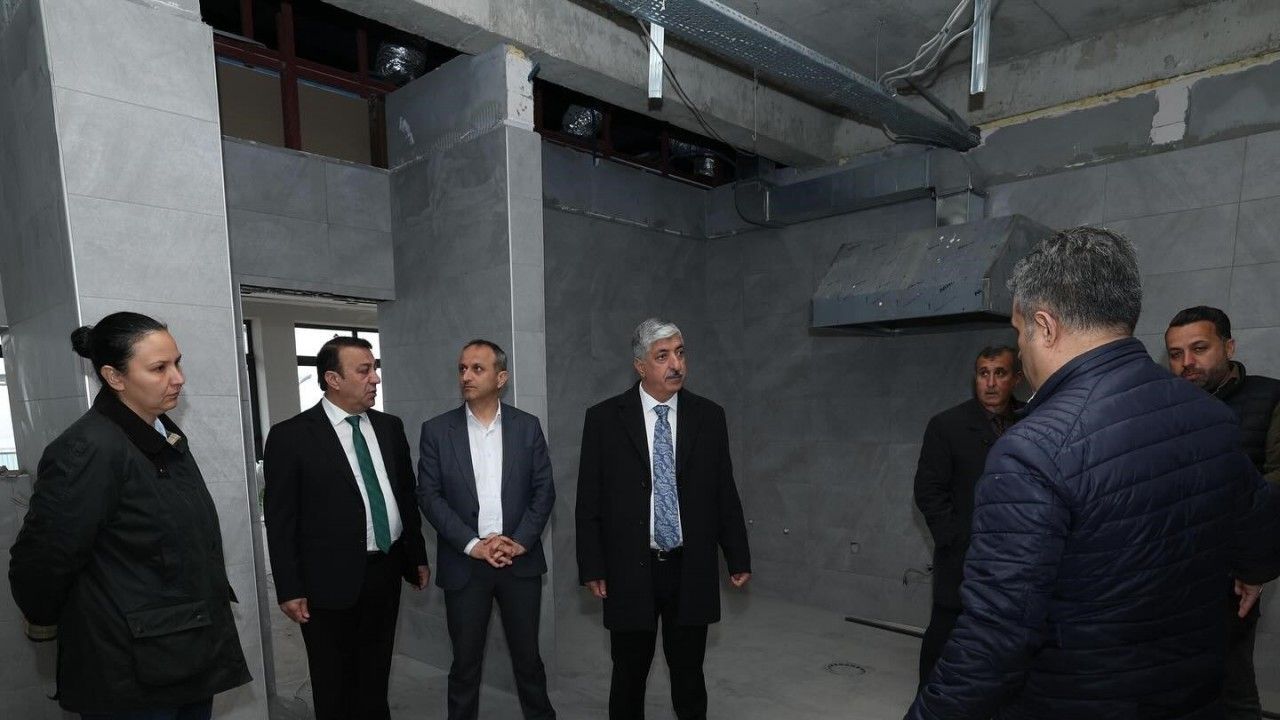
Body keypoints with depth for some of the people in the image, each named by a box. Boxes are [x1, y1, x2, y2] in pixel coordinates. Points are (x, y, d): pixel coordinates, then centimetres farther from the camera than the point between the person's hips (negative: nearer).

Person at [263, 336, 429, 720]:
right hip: (332, 580, -4)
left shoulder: (390, 427, 4)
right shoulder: (291, 436, -10)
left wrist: (418, 556, 12)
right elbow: (279, 520, -9)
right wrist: (290, 589, -9)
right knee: (334, 687, 14)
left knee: (376, 677, 19)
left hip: (386, 572, 4)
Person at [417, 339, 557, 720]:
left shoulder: (527, 426, 1)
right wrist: (472, 545, -13)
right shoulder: (436, 430, -1)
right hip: (464, 564, 0)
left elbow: (544, 490, 1)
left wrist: (520, 541, -10)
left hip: (521, 561, 1)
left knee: (528, 656, 14)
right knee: (465, 662, 12)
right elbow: (429, 496, -5)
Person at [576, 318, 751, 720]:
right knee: (629, 673, 14)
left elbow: (725, 494, 4)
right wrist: (592, 568, -5)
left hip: (691, 571, 1)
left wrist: (738, 559, 6)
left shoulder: (709, 417, 0)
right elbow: (589, 501, -3)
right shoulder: (604, 419, -5)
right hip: (629, 571, -1)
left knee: (688, 671, 15)